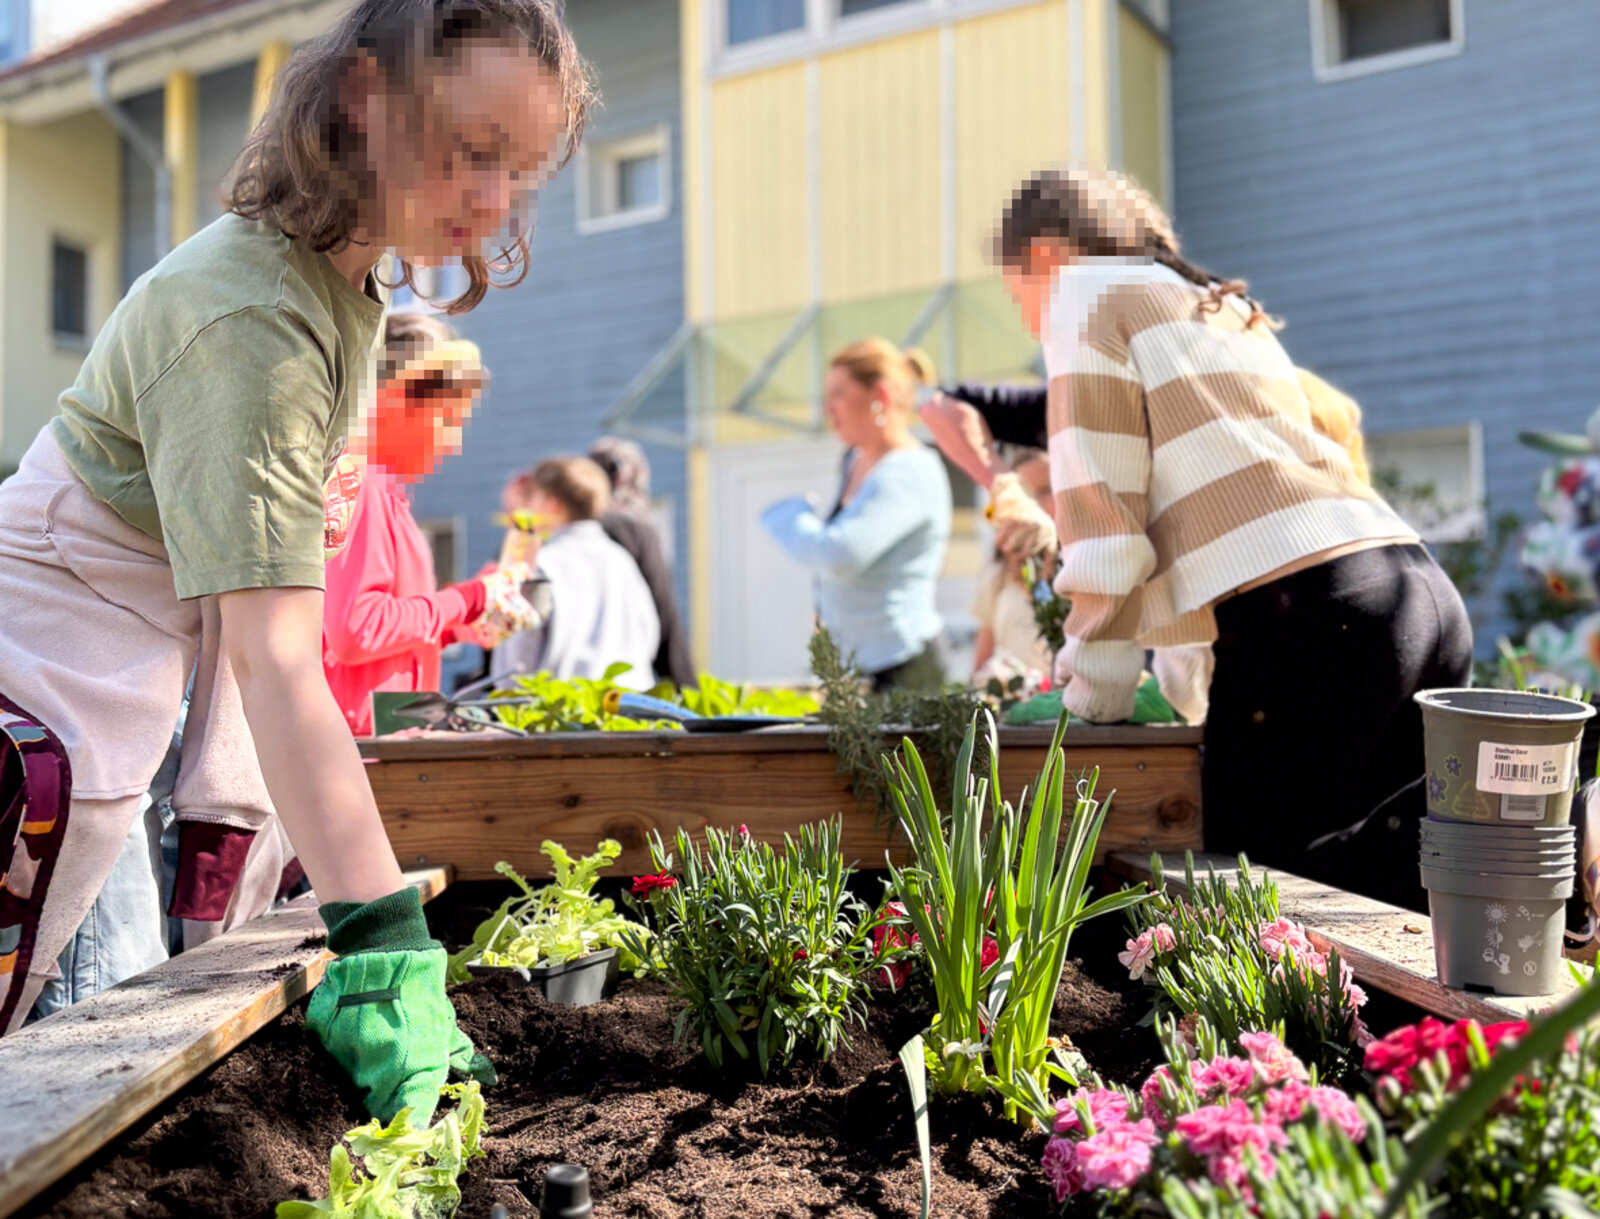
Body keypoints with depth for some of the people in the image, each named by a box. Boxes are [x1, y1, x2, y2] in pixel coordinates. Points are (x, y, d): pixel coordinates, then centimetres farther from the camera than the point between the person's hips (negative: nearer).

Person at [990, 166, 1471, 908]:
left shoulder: (1087, 295, 7)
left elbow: (1100, 505, -2)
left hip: (1307, 613, -8)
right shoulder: (1226, 308, 31)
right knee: (1376, 855, 17)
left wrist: (1093, 691, 6)